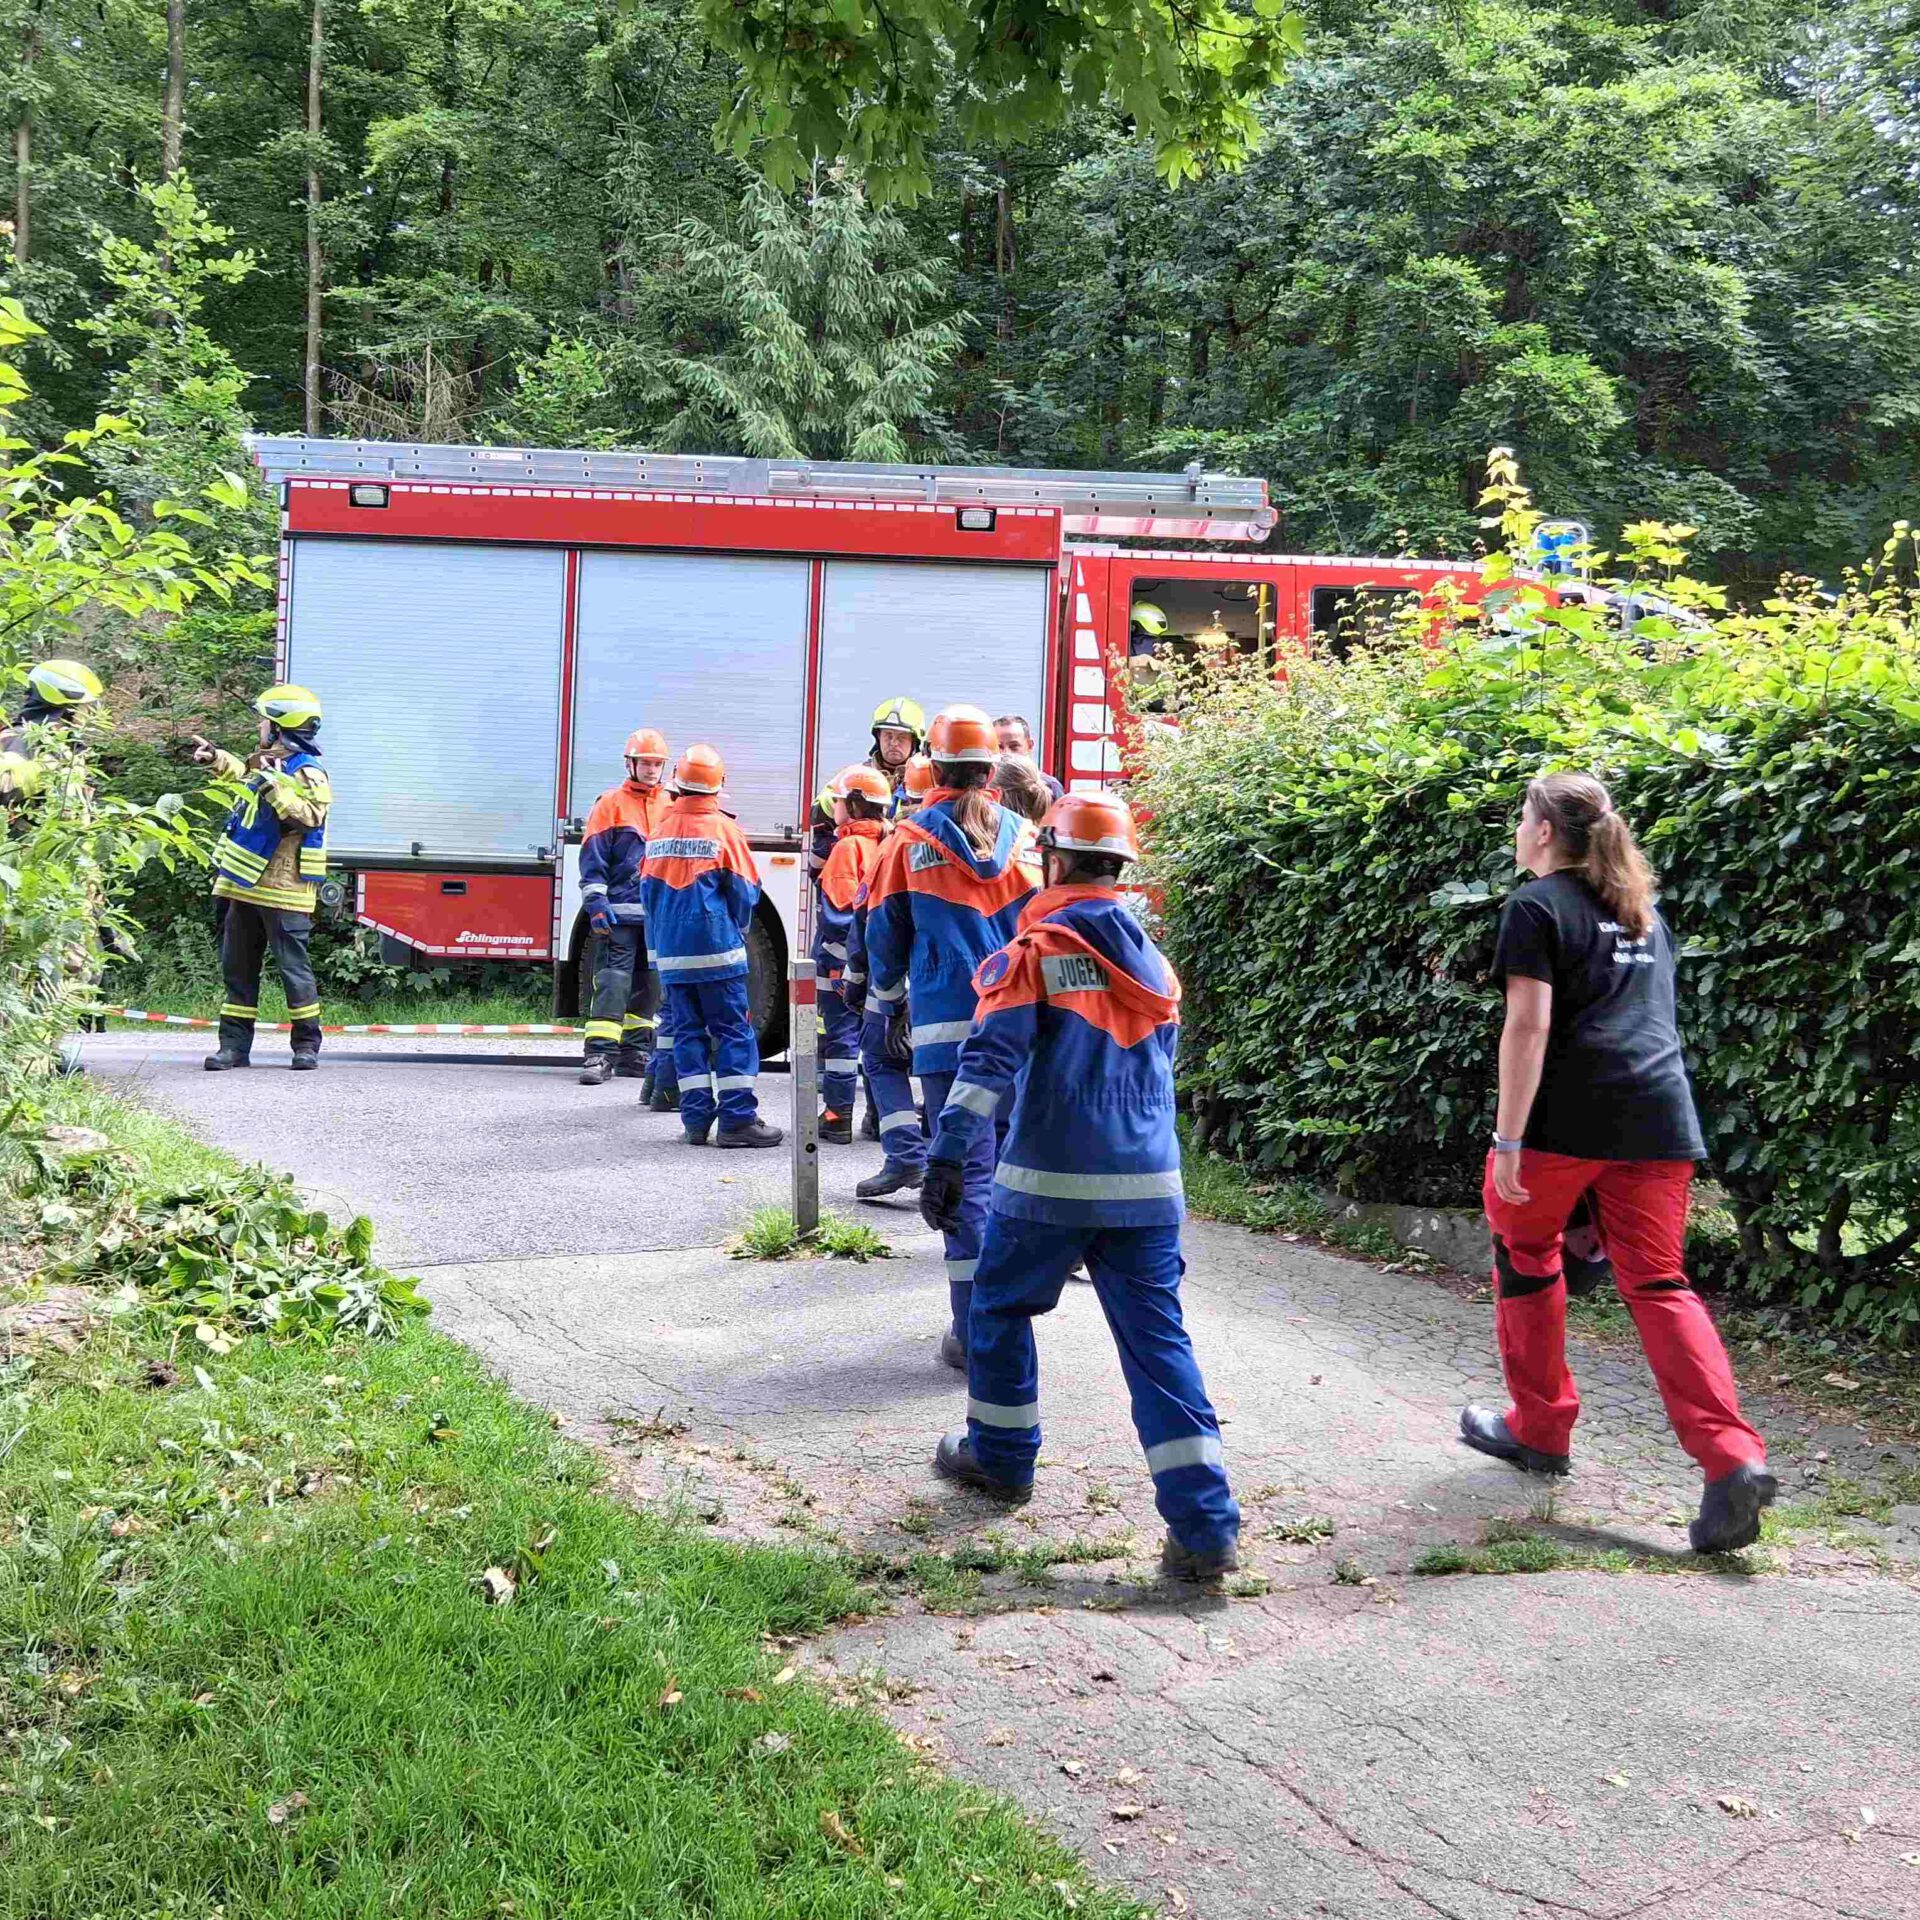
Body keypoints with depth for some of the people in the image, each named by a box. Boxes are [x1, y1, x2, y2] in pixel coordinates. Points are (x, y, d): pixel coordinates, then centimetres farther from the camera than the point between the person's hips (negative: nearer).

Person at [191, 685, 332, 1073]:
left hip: (282, 892, -9)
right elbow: (241, 772, 39)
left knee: (293, 968, -2)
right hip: (244, 887, 9)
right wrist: (216, 758, 39)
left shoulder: (307, 773, -13)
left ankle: (307, 1044, 6)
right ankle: (234, 1044, 12)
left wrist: (274, 785, -29)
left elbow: (308, 816, -29)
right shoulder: (265, 762, 14)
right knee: (237, 968, 9)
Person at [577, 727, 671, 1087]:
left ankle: (635, 1054, 18)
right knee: (613, 981, -12)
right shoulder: (611, 804, 1)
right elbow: (593, 858, -4)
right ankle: (599, 1055, -16)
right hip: (620, 912, -5)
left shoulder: (671, 807, 14)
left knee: (648, 986, 9)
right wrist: (596, 903, -13)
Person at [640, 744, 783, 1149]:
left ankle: (696, 1119, 7)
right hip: (717, 950, -4)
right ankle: (737, 1120, -6)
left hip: (669, 952, 4)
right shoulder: (723, 830, -8)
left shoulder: (660, 832, 5)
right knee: (733, 1031, -1)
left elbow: (648, 891, 11)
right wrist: (735, 928, 16)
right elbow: (746, 893, -4)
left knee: (687, 1031, 9)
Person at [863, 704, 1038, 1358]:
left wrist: (879, 1016, 19)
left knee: (968, 1170, -2)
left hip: (946, 1026, -2)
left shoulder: (910, 841, 0)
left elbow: (885, 941, 6)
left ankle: (975, 1327, -4)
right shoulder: (1024, 837, 6)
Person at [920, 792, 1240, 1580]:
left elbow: (991, 1059, -16)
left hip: (1049, 1181, -4)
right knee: (1158, 1341, 2)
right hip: (1148, 1185, 5)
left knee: (1000, 1306, 20)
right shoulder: (1150, 958, 13)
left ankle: (1001, 1455, 34)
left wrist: (948, 1155, -19)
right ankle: (1204, 1525, -6)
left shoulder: (1035, 950, -5)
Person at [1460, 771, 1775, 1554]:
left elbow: (1529, 1025, -12)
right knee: (1658, 1284, 4)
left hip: (1569, 1114, -6)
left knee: (1525, 1250, 18)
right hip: (1659, 1115, 6)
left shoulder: (1538, 907, -2)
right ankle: (1732, 1458, -14)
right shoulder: (1644, 911, 21)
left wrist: (1507, 1138, -14)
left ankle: (1540, 1427, 26)